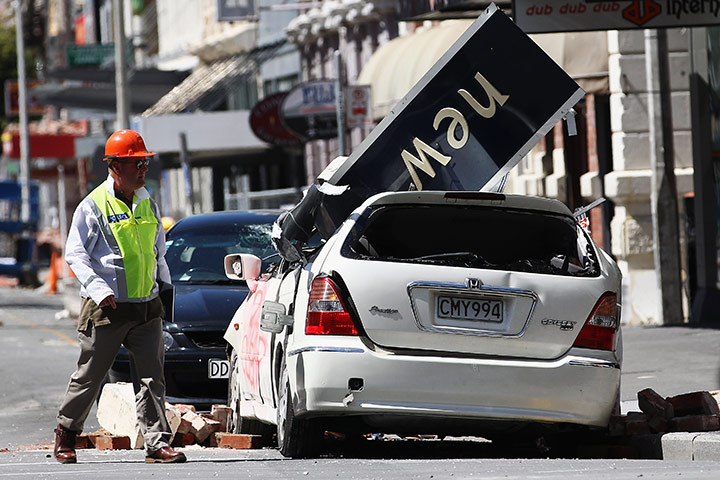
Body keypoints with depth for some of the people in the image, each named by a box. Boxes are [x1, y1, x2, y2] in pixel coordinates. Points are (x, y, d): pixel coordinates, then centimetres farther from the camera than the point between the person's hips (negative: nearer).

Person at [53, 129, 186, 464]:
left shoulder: (148, 205, 13)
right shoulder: (93, 206, -6)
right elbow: (75, 253, -8)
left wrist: (166, 284, 14)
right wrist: (99, 290, -19)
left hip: (147, 308, 5)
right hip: (106, 310, -4)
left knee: (151, 378, -4)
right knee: (90, 376, 5)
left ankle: (157, 443, -7)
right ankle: (66, 433, 24)